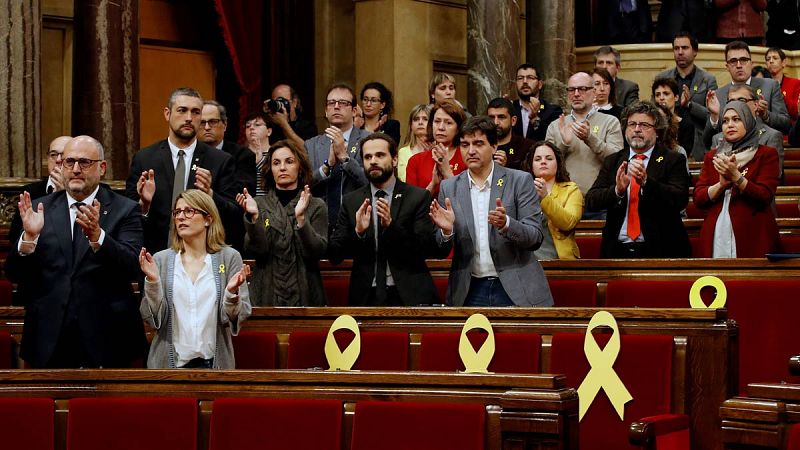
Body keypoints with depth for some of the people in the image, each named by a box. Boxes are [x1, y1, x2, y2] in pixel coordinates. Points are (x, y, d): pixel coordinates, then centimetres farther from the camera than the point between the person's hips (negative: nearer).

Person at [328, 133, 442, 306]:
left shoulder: (418, 197, 0)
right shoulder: (351, 201, 7)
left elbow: (428, 248, -8)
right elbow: (334, 255, 2)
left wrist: (391, 225, -19)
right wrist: (358, 231, -16)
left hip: (409, 297, -1)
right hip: (366, 297, 2)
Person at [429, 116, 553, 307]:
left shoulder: (520, 181, -2)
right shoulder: (449, 187, 6)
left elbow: (536, 237, -6)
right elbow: (442, 249, 7)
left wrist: (506, 223, -25)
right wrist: (446, 230, -15)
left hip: (515, 289, -2)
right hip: (470, 291, 2)